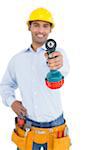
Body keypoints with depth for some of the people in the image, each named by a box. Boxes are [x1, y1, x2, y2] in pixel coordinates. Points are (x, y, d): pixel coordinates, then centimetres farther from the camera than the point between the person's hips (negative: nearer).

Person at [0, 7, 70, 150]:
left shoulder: (58, 53, -11)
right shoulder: (17, 59, 1)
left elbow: (64, 71, -34)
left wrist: (59, 64, -57)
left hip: (55, 124, -2)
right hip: (28, 123, 2)